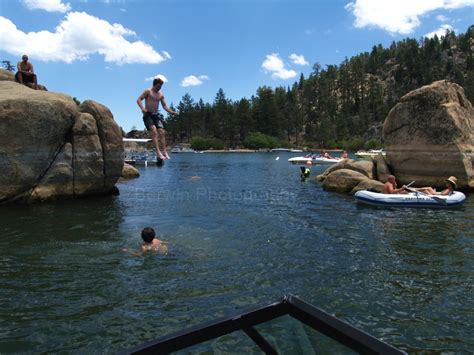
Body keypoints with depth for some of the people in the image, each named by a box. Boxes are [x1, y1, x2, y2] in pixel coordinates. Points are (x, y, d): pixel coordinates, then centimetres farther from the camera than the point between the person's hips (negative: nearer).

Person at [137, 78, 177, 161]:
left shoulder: (161, 95, 16)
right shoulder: (148, 91, 1)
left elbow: (164, 105, 17)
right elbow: (139, 99, -6)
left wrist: (171, 112, -1)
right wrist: (142, 108, -25)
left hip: (156, 115, 5)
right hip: (148, 115, -5)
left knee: (161, 132, -10)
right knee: (154, 131, -22)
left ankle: (164, 152, -14)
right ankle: (158, 153, -30)